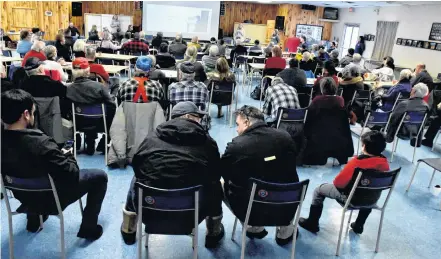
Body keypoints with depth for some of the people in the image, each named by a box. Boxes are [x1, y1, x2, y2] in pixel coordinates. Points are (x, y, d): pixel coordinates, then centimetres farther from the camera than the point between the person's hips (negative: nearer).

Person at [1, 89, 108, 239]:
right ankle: (88, 228, 17)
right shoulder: (41, 144, -36)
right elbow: (72, 175, -28)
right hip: (52, 199, -6)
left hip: (24, 196, 7)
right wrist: (68, 156, -8)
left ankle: (33, 222, 44)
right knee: (100, 176, 9)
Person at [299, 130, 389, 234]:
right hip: (373, 199, 6)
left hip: (352, 199, -5)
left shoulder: (357, 162, -29)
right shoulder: (385, 162, -12)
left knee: (319, 190, 13)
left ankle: (312, 224, 23)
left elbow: (338, 183, -21)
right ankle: (359, 226, 50)